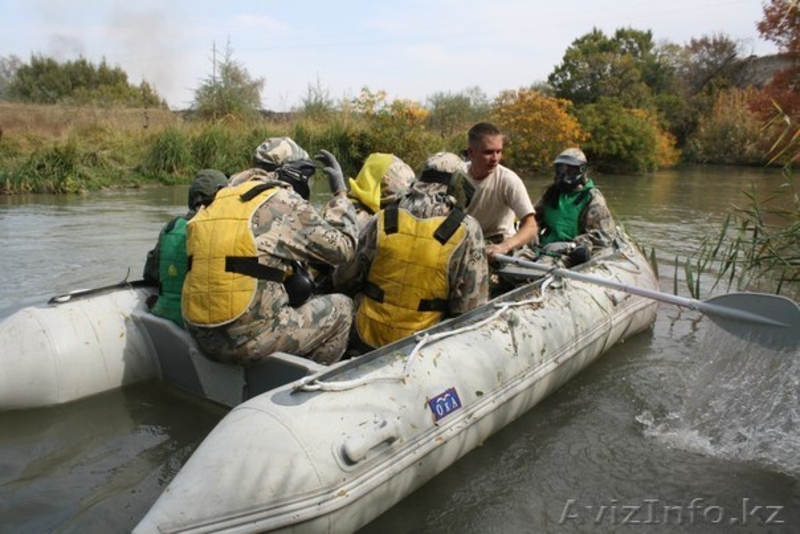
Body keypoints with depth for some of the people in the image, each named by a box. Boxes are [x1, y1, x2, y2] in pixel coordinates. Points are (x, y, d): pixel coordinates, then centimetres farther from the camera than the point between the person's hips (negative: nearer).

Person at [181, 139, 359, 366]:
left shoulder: (222, 200, 14)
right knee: (341, 307, 11)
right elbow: (342, 248, 0)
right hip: (251, 340, -7)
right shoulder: (285, 202, -7)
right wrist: (340, 194, 11)